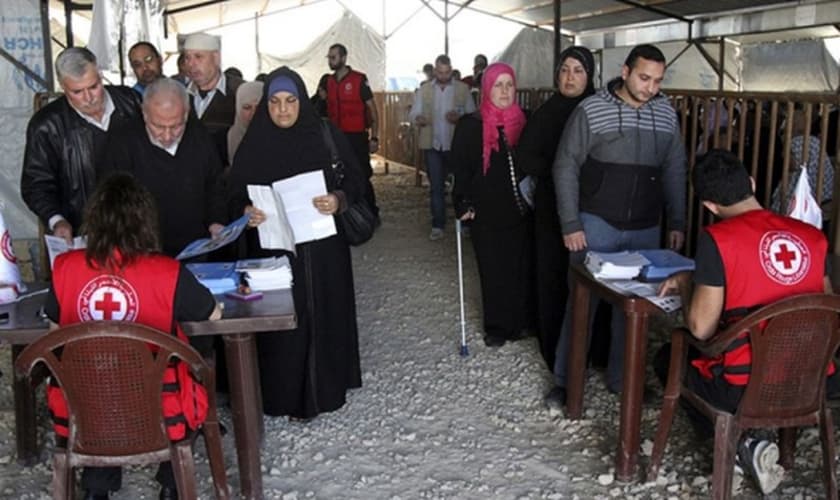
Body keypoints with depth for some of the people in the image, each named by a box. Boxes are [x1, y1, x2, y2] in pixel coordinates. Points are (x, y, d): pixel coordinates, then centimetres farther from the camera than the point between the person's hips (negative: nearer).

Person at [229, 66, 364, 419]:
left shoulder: (325, 134, 0)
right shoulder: (254, 142, 0)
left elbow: (355, 179, 0)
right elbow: (236, 192, 2)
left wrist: (339, 199, -21)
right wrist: (245, 211, -20)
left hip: (322, 246, 1)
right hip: (273, 247, -1)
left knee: (323, 314, 7)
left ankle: (322, 387, 23)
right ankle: (286, 395, 12)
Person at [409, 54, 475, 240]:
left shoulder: (463, 89, 0)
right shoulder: (424, 90, 5)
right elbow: (413, 114, 2)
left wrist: (460, 118, -23)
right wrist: (418, 118, -22)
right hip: (432, 145, 1)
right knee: (436, 187, 5)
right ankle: (438, 226, 11)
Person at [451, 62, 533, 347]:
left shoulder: (522, 122, 7)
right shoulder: (470, 125, -4)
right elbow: (460, 168, -5)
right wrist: (463, 204, -13)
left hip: (520, 209, 3)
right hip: (486, 213, -3)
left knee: (521, 267, 5)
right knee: (494, 271, 2)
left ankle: (519, 322, 19)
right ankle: (496, 327, 14)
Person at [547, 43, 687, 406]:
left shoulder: (666, 113, 3)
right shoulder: (591, 110, -9)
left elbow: (674, 170, 10)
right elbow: (566, 167, -7)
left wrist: (677, 222, 7)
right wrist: (570, 224, -10)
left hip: (646, 229, 4)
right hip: (597, 225, -3)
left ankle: (622, 378, 25)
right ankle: (565, 380, 14)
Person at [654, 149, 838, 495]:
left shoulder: (717, 238, -11)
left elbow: (701, 328, -12)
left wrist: (687, 284, 8)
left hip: (745, 389, -6)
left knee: (668, 358, 24)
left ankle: (740, 447, 7)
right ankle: (745, 443, 18)